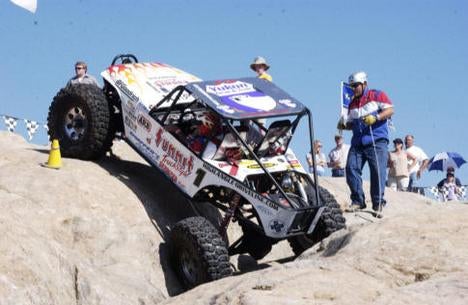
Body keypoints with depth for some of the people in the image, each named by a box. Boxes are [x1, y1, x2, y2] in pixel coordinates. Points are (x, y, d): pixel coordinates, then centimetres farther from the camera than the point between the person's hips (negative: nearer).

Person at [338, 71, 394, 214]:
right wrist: (344, 125, 5)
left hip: (377, 141, -5)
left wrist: (375, 117, -19)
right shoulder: (352, 104, 23)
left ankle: (378, 204, -2)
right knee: (351, 168, -8)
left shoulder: (377, 95, 5)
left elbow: (390, 110, -4)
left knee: (378, 172, -10)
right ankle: (357, 201, 2)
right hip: (357, 142, 6)